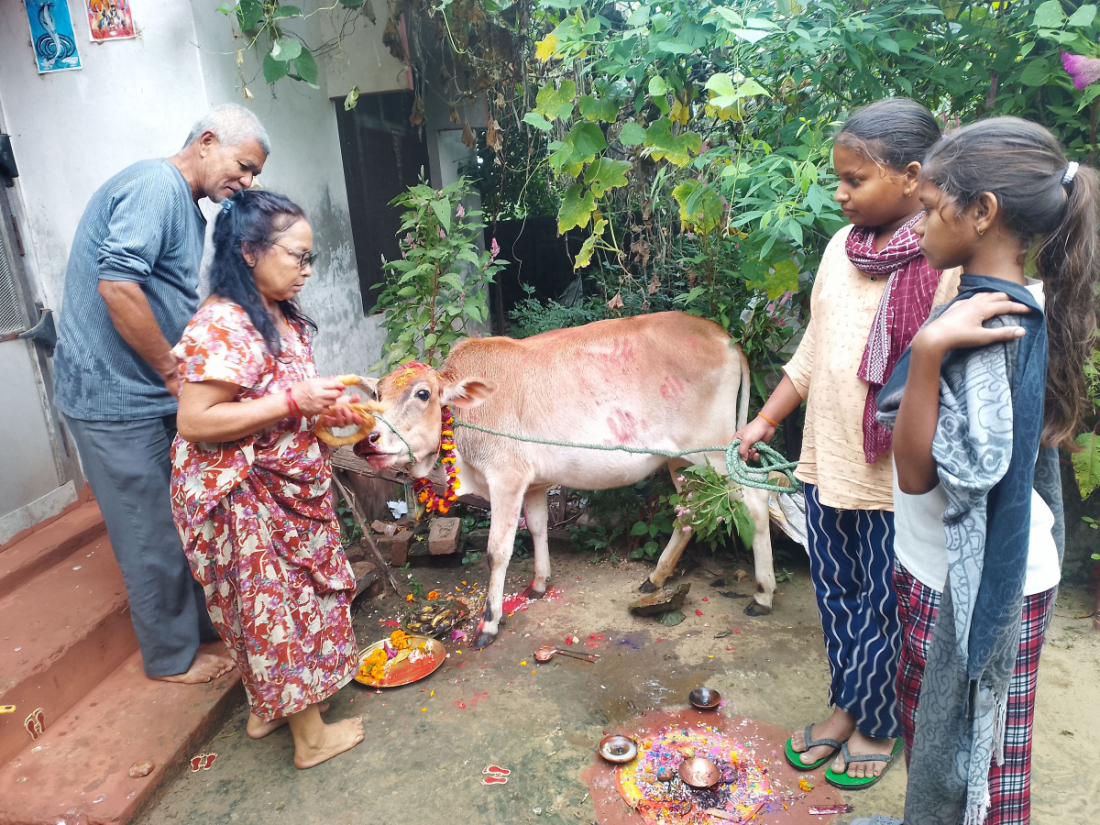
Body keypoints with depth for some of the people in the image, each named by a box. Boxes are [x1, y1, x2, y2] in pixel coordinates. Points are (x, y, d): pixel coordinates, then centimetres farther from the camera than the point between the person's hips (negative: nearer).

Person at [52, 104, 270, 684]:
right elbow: (118, 284, -28)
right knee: (153, 534, 3)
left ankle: (204, 618, 37)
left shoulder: (188, 206, 16)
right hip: (117, 396, -10)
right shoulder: (158, 185, -17)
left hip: (153, 391, 10)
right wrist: (174, 373, -19)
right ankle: (172, 655, 21)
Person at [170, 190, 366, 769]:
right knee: (279, 608, 4)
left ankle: (266, 709, 41)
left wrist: (327, 410, 2)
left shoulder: (282, 317, 6)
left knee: (268, 606, 21)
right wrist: (294, 402, -28)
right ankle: (311, 737, 22)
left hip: (286, 490, 9)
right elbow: (194, 422, -27)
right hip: (242, 498, -9)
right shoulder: (221, 325, -24)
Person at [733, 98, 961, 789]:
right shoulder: (842, 246, 5)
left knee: (881, 606, 12)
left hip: (897, 476, -6)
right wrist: (765, 422, 16)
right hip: (826, 462, 6)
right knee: (836, 595, 19)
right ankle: (846, 706, 41)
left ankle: (876, 725, 36)